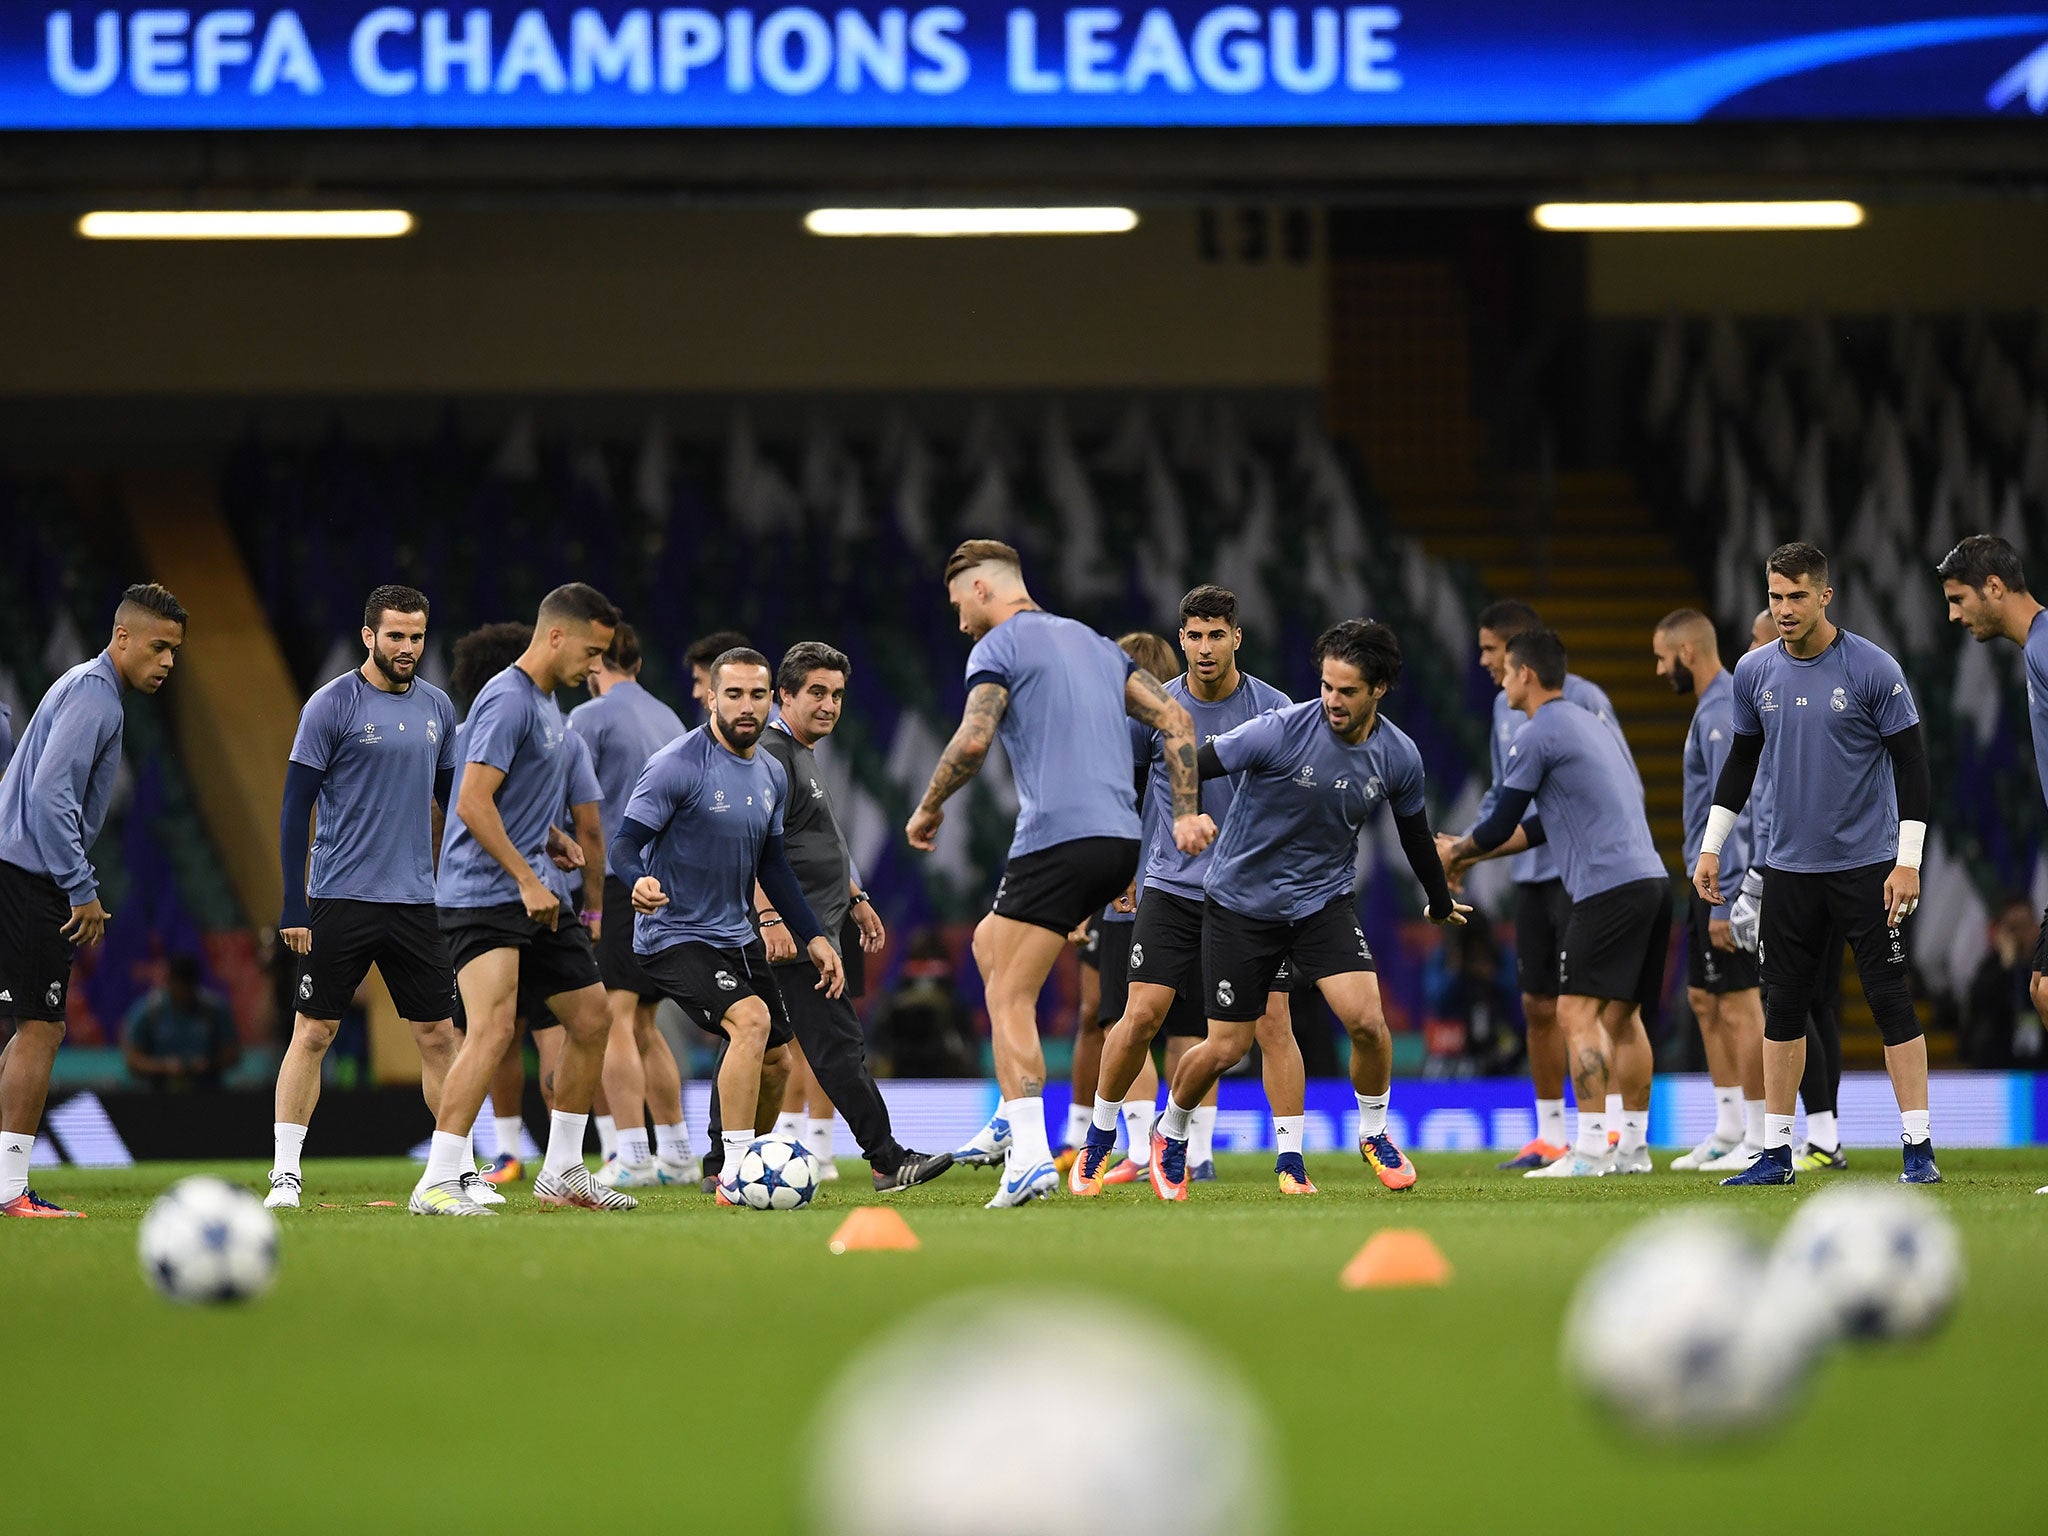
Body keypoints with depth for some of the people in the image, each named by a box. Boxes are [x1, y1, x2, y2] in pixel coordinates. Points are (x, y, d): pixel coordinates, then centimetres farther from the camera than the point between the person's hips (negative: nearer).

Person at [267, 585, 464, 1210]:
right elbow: (295, 808, -6)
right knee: (314, 1031, -2)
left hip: (415, 901, 4)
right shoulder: (331, 706, -6)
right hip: (340, 900, -4)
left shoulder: (437, 707, 10)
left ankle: (460, 1170, 12)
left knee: (438, 1034, 5)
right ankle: (284, 1174, 2)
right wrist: (294, 906, -11)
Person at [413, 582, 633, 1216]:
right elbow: (473, 803, -22)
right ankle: (436, 1184, -23)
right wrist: (527, 880, -21)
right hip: (484, 895, -10)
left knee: (591, 1017, 11)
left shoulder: (548, 705, 17)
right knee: (493, 1027, -22)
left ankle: (562, 1171, 21)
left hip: (534, 895, 10)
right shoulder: (508, 700, -15)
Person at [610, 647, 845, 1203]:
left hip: (736, 936, 8)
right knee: (751, 1019, -28)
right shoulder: (677, 765, -16)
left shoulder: (772, 775, 8)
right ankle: (735, 1174, -24)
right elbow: (626, 843, -18)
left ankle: (736, 1171, 32)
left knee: (775, 1062, 11)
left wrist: (813, 936, 11)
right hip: (673, 936, -8)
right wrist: (639, 881, -41)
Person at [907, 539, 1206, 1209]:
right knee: (990, 940, 25)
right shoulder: (1095, 643, 23)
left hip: (1056, 838, -8)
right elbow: (1175, 718, 15)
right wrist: (1186, 812, 11)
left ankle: (1030, 1155, -19)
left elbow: (973, 740, -15)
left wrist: (928, 807, 0)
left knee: (1009, 999, -6)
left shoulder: (997, 647, -1)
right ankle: (1014, 1113, 19)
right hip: (1120, 838, 8)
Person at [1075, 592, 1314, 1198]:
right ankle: (1099, 1137, 10)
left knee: (1272, 1020, -9)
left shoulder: (1274, 709, -3)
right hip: (1173, 888, 0)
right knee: (1143, 1014, -10)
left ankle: (1290, 1163, -3)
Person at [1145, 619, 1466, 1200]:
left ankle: (1374, 1134, 10)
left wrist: (1440, 903, 28)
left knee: (1366, 1019, -18)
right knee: (1225, 1049, -2)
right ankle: (1169, 1136, 28)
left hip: (1324, 901, 3)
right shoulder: (1281, 731, -22)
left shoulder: (1399, 758, -8)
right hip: (1241, 903, -3)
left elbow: (1415, 833, 12)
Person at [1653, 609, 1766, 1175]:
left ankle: (1760, 1142, -6)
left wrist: (1724, 904, -23)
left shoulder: (1720, 714, -16)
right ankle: (1728, 1130, 20)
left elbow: (1733, 811, -21)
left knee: (1739, 1006, -8)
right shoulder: (1720, 706, 16)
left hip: (1727, 880, -11)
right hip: (1712, 879, 11)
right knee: (1705, 1000, 15)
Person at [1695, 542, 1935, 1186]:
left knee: (1891, 1000, -6)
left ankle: (1918, 1149, -3)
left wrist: (1908, 860, -13)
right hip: (1789, 867, 4)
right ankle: (1776, 1152, 11)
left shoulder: (1873, 669, -10)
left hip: (1867, 864, -4)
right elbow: (1741, 762, 16)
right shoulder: (1754, 672, 4)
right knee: (1783, 1006, 5)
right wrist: (1710, 847, 12)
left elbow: (1911, 764, -8)